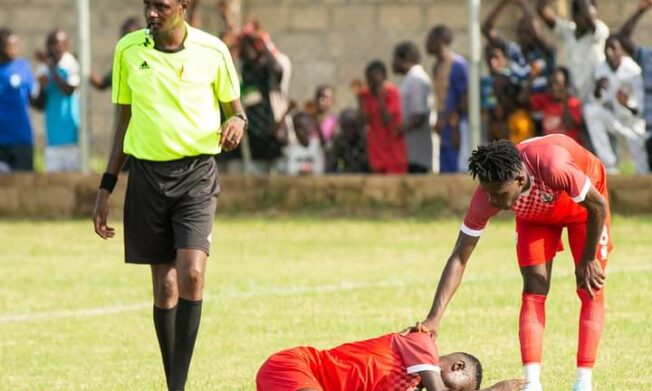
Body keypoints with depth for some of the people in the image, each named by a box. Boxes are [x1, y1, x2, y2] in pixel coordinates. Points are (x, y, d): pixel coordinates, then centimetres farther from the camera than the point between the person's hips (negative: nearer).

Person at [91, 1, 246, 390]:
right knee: (165, 285, 2)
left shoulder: (212, 51, -2)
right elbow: (125, 120, 13)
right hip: (147, 174, 2)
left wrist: (237, 121, -14)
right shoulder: (128, 50, 4)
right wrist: (106, 187, 11)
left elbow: (234, 108, 11)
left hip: (196, 173, -2)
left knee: (192, 274, -18)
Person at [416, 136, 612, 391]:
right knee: (534, 290, -12)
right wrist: (434, 318, -36)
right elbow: (458, 259, -29)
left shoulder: (553, 168, -47)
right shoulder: (487, 196, -35)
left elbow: (599, 205, -28)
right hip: (535, 214, 2)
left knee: (591, 290, -10)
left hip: (582, 203, -2)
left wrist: (587, 261, -18)